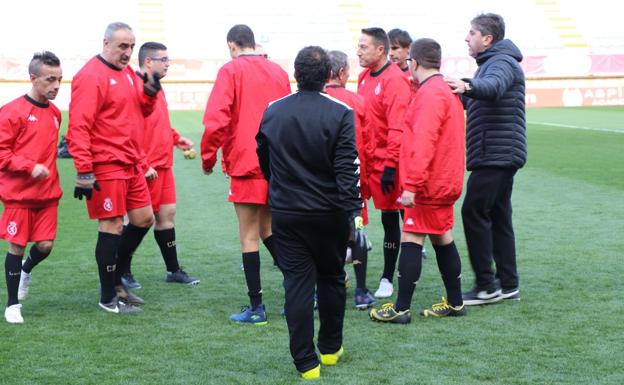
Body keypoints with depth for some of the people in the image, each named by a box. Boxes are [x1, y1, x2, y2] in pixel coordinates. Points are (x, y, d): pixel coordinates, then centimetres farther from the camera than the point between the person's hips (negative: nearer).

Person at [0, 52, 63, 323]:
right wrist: (30, 167, -20)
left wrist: (47, 171, 13)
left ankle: (26, 271, 34)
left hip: (48, 192, 5)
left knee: (45, 245, 0)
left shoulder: (55, 113, 8)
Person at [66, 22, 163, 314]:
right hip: (106, 167, -9)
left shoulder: (127, 72, 13)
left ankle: (115, 280, 27)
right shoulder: (91, 76, -13)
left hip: (132, 164, 9)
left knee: (144, 219, 13)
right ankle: (108, 298, 9)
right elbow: (78, 126, -19)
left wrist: (149, 92, -1)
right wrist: (84, 171, -23)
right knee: (112, 227, -3)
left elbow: (140, 112, 20)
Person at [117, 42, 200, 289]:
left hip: (163, 166, 9)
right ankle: (123, 272, 12)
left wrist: (176, 139, 11)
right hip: (146, 170, -9)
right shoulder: (136, 88, -15)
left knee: (167, 214, 12)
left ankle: (173, 270, 20)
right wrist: (142, 166, -22)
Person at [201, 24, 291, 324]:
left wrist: (208, 158, -3)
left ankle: (256, 308, 3)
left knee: (249, 236, 2)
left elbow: (216, 119, -15)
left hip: (246, 165, -5)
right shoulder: (278, 72, 9)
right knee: (268, 229, 19)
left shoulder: (231, 71, -6)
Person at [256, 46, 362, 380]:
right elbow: (348, 169, -17)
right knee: (331, 279, 17)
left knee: (297, 283, 2)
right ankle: (331, 349, 30)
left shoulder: (272, 111, -1)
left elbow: (264, 161, 11)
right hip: (329, 214, -1)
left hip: (286, 213, 1)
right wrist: (354, 213, -15)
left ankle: (306, 362, 0)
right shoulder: (340, 114, -12)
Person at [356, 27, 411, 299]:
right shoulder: (365, 77, 11)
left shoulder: (394, 80, -15)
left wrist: (390, 167, -21)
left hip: (385, 163, -7)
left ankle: (387, 279, 14)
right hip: (366, 160, 7)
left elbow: (397, 128, -20)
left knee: (390, 219, 5)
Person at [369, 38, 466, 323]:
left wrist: (412, 184, -26)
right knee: (442, 239, 15)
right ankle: (454, 303, 22)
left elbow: (424, 143, -25)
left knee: (411, 241, -6)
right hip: (445, 182, 10)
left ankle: (401, 309, -5)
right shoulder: (447, 91, 14)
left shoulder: (430, 94, -17)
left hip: (428, 184, -10)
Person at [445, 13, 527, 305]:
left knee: (474, 211, -12)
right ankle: (508, 284, 15)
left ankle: (486, 285, -9)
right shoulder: (491, 63, 21)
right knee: (498, 216, 11)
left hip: (496, 155, -11)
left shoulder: (502, 62, -12)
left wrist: (468, 86, -54)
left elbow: (494, 86, -35)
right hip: (499, 155, 11)